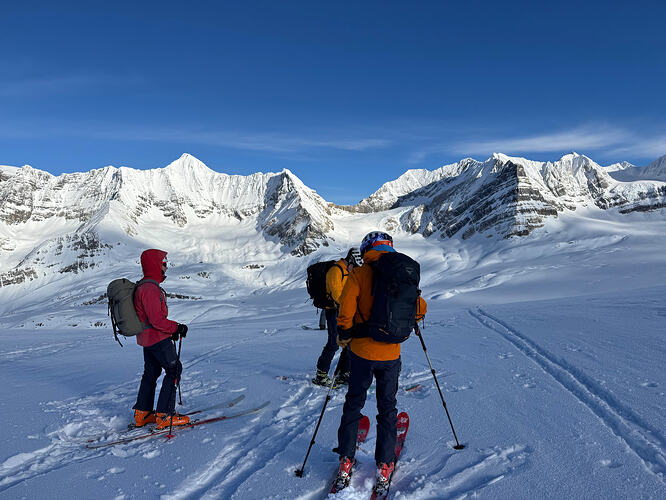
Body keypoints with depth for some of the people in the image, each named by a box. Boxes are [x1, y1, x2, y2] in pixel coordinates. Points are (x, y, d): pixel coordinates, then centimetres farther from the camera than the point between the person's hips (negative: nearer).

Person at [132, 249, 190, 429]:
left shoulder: (142, 286, 13)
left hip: (146, 338, 10)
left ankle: (142, 414, 28)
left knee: (151, 373, 18)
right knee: (174, 369, -3)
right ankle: (164, 415, -1)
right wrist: (176, 328, -17)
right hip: (158, 338, -10)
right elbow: (157, 319, -26)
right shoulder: (150, 288, -22)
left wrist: (170, 330, 15)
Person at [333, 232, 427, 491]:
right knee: (387, 407, 16)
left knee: (353, 404, 16)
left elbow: (346, 309, -18)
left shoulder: (359, 275, -8)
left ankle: (346, 460, 21)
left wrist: (344, 335, -3)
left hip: (362, 351, -1)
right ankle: (385, 464, 19)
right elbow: (419, 309, 2)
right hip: (391, 354, 1)